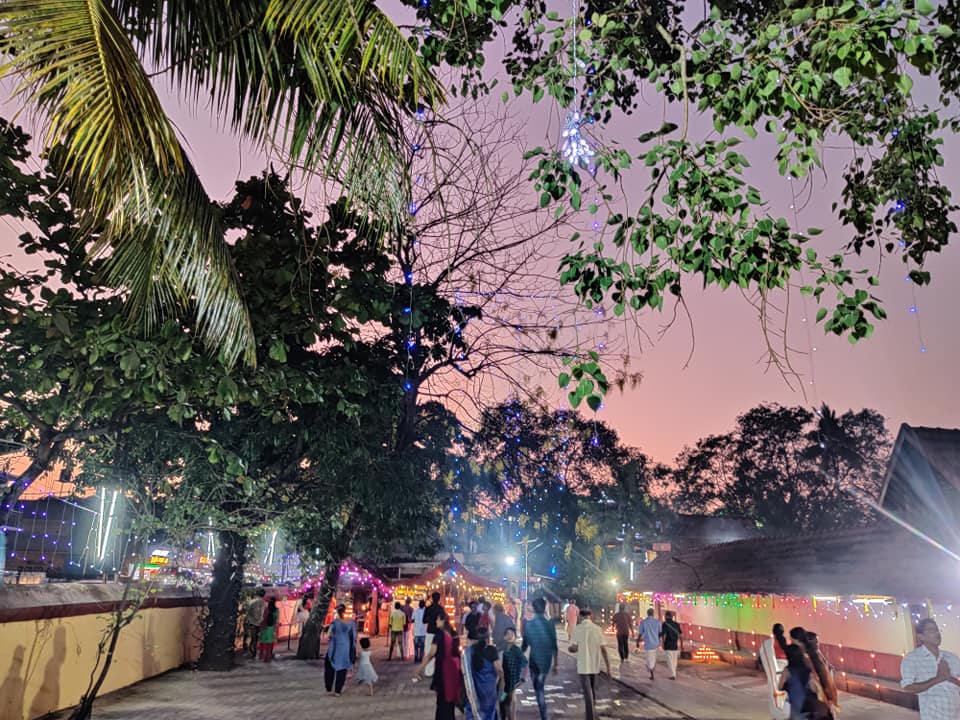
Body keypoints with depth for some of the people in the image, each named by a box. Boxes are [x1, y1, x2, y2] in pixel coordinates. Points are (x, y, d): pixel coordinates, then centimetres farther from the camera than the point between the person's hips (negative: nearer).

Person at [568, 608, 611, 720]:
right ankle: (592, 711, 38)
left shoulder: (577, 629, -10)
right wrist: (608, 668, -2)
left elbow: (573, 648, -11)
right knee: (592, 689, 24)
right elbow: (603, 650, -6)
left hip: (583, 666, -3)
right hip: (595, 665, 4)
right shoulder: (597, 629, -3)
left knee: (587, 692, 0)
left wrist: (571, 649, 13)